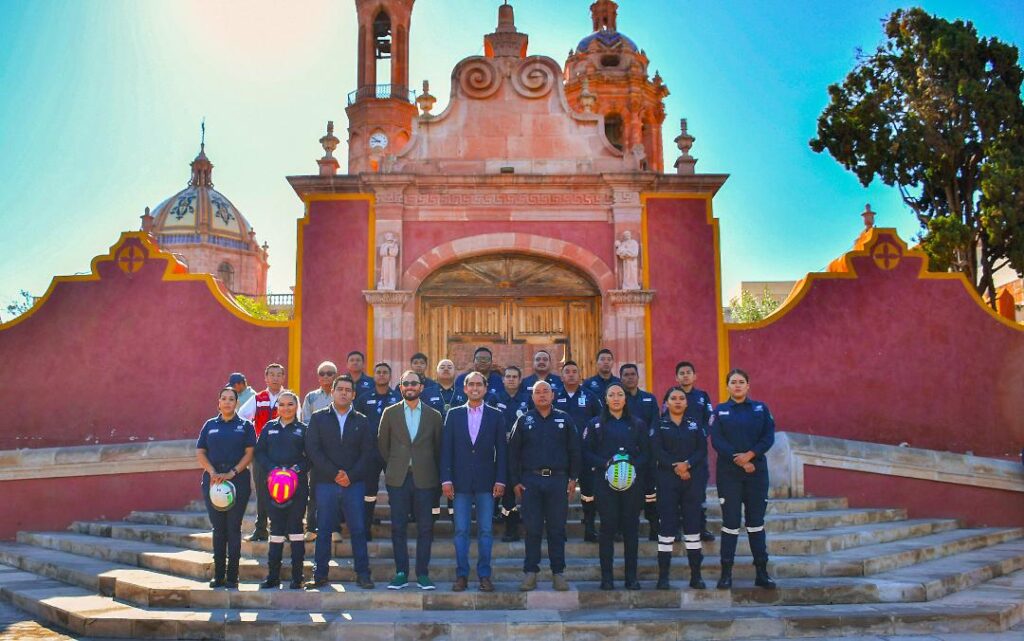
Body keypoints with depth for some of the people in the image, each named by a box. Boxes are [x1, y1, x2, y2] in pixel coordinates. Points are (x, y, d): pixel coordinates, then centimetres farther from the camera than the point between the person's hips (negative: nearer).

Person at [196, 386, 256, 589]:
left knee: (233, 528, -1)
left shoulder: (245, 426, 5)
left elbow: (249, 453, -1)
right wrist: (212, 472, -9)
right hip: (213, 480, 2)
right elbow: (200, 453, 7)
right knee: (218, 528, 6)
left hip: (238, 480, -2)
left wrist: (232, 473, -13)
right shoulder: (210, 425, 11)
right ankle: (218, 575, 13)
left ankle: (232, 576, 5)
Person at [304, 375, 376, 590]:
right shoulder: (318, 418, 7)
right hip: (325, 483, -1)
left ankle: (363, 574, 6)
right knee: (323, 530, 2)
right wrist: (335, 473, -11)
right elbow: (312, 450, -2)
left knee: (358, 530, 0)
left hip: (355, 484, 1)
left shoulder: (362, 421, 10)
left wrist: (351, 475, -10)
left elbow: (369, 453, 4)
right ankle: (320, 575, 10)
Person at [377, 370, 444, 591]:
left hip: (424, 479, 0)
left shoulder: (434, 415, 6)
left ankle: (422, 574, 10)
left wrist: (432, 471, 10)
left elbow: (438, 447, 11)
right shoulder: (390, 413, 6)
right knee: (398, 528, 2)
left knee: (425, 528, 1)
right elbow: (382, 444, 11)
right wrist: (393, 467, 11)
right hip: (398, 479, 0)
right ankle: (401, 573, 10)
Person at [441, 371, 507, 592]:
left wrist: (500, 480, -4)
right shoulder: (454, 414, 6)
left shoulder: (496, 416, 5)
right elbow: (446, 448, 4)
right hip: (461, 482, 0)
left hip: (486, 482, 0)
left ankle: (484, 575, 12)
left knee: (485, 531, 3)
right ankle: (461, 575, 12)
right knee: (461, 531, 3)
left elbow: (501, 450, 3)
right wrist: (446, 479, -3)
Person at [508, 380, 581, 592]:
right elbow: (513, 452, 5)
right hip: (530, 481, 0)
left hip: (558, 480, 0)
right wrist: (515, 481, 0)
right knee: (532, 529, 1)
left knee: (557, 528, 4)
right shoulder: (524, 421, 6)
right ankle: (530, 572, 9)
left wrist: (573, 478, 1)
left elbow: (574, 450, 7)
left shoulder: (564, 419, 7)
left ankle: (558, 572, 12)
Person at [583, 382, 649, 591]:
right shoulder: (595, 424, 7)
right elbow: (587, 452, 2)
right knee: (608, 528, -2)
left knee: (631, 528, 3)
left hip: (633, 481, 1)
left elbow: (646, 453, 7)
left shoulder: (638, 424, 11)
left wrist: (634, 465, -12)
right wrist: (605, 464, -13)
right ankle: (606, 577, 5)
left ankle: (631, 577, 11)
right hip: (605, 482, -1)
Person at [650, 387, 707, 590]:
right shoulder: (660, 425, 6)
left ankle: (696, 576, 9)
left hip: (693, 480, 2)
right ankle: (663, 577, 4)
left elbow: (702, 449, 1)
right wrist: (675, 466, -17)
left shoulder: (694, 424, 12)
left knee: (693, 525, 2)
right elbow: (656, 451, -6)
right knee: (667, 526, -3)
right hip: (667, 480, -2)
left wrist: (687, 464, -15)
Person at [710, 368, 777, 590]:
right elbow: (717, 441, -6)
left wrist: (750, 455, -16)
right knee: (730, 522, -1)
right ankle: (726, 573, 4)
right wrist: (738, 460, -14)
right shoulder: (719, 411, 4)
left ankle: (761, 572, 12)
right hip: (728, 473, -1)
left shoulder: (760, 409, 7)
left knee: (756, 521, 6)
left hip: (757, 470, 1)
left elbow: (769, 437, -3)